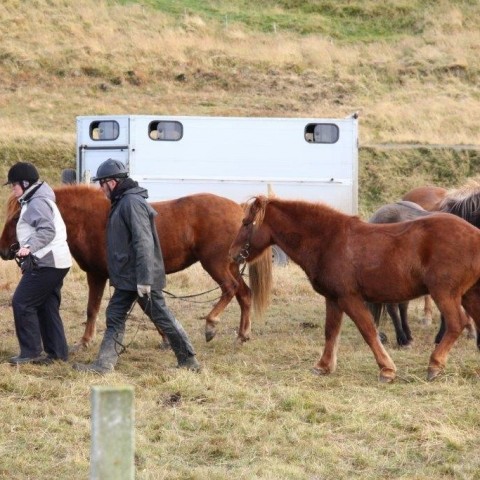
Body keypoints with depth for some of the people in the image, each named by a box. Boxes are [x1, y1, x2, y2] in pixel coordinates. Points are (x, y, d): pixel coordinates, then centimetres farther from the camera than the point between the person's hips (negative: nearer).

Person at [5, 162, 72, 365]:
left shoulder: (37, 203, -14)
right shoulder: (36, 201, 20)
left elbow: (47, 231, -24)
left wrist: (29, 247, -32)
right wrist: (27, 247, 23)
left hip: (45, 263, -11)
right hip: (54, 262, 11)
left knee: (22, 303, -8)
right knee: (47, 307, 11)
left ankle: (31, 352, -6)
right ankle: (57, 352, 11)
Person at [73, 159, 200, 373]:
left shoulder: (132, 203, -19)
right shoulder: (121, 202, 14)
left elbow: (143, 243, -25)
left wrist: (144, 279, -27)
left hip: (140, 276, -10)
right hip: (126, 277, 10)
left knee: (161, 317, -1)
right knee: (114, 317, 8)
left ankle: (188, 360, 8)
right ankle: (104, 363, 9)